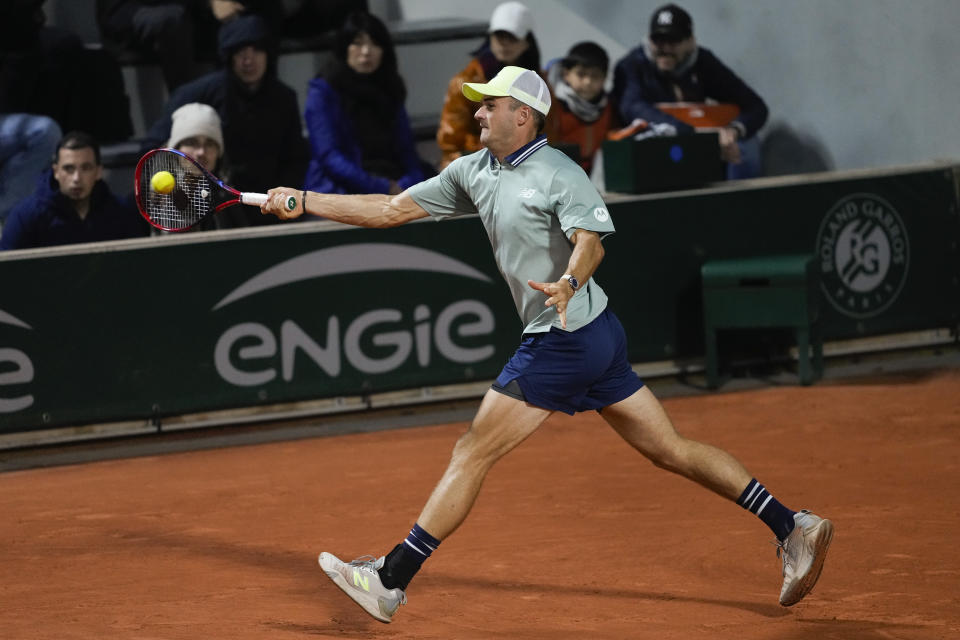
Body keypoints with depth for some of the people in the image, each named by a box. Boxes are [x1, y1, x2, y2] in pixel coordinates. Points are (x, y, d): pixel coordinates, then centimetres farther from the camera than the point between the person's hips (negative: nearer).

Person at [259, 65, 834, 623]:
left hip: (563, 342, -9)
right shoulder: (473, 173, 14)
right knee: (671, 450, 10)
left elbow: (590, 239, -25)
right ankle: (792, 528, 9)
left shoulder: (559, 174, -11)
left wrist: (567, 282, -45)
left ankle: (390, 581, -1)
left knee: (472, 455, -5)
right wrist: (303, 202, 10)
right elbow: (393, 210, 15)